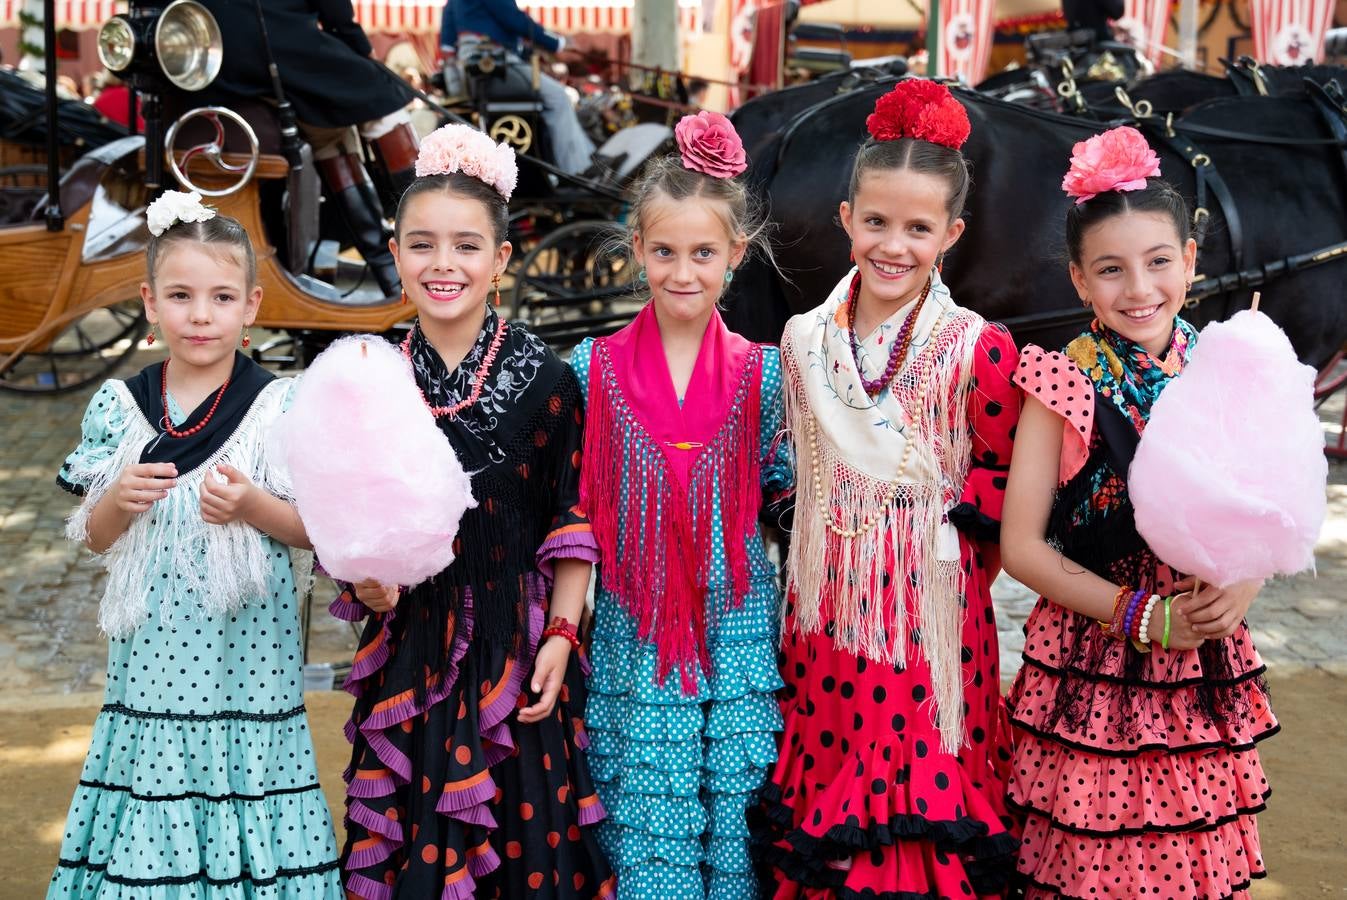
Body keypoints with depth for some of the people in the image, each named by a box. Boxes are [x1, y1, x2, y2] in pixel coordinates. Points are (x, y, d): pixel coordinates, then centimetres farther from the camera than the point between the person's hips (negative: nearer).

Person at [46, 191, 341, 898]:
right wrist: (119, 501, -11)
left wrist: (253, 506, -17)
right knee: (148, 840, 6)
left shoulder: (280, 407, -3)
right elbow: (94, 538, 9)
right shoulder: (118, 407, 4)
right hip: (154, 654, 2)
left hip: (247, 659, -2)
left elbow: (313, 528, 1)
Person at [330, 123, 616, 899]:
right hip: (412, 652, 2)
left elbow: (574, 523, -2)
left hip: (517, 651, -2)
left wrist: (560, 634, -9)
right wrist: (365, 581, -9)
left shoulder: (544, 377, -6)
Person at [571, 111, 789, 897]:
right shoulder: (596, 368, 1)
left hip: (737, 625, 0)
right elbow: (576, 502, 7)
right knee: (646, 832, 2)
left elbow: (781, 488, 8)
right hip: (633, 632, 0)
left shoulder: (762, 373, 2)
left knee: (734, 823, 5)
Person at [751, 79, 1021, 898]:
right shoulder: (804, 340, 3)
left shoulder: (979, 349, -10)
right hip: (825, 614, 4)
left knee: (925, 814, 4)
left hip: (931, 617, -3)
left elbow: (1004, 487, 0)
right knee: (826, 793, 12)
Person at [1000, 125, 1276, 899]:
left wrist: (1241, 587, -11)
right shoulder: (1063, 387, -9)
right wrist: (1142, 616, -14)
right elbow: (1022, 545, -9)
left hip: (1208, 668, 3)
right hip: (1095, 665, -3)